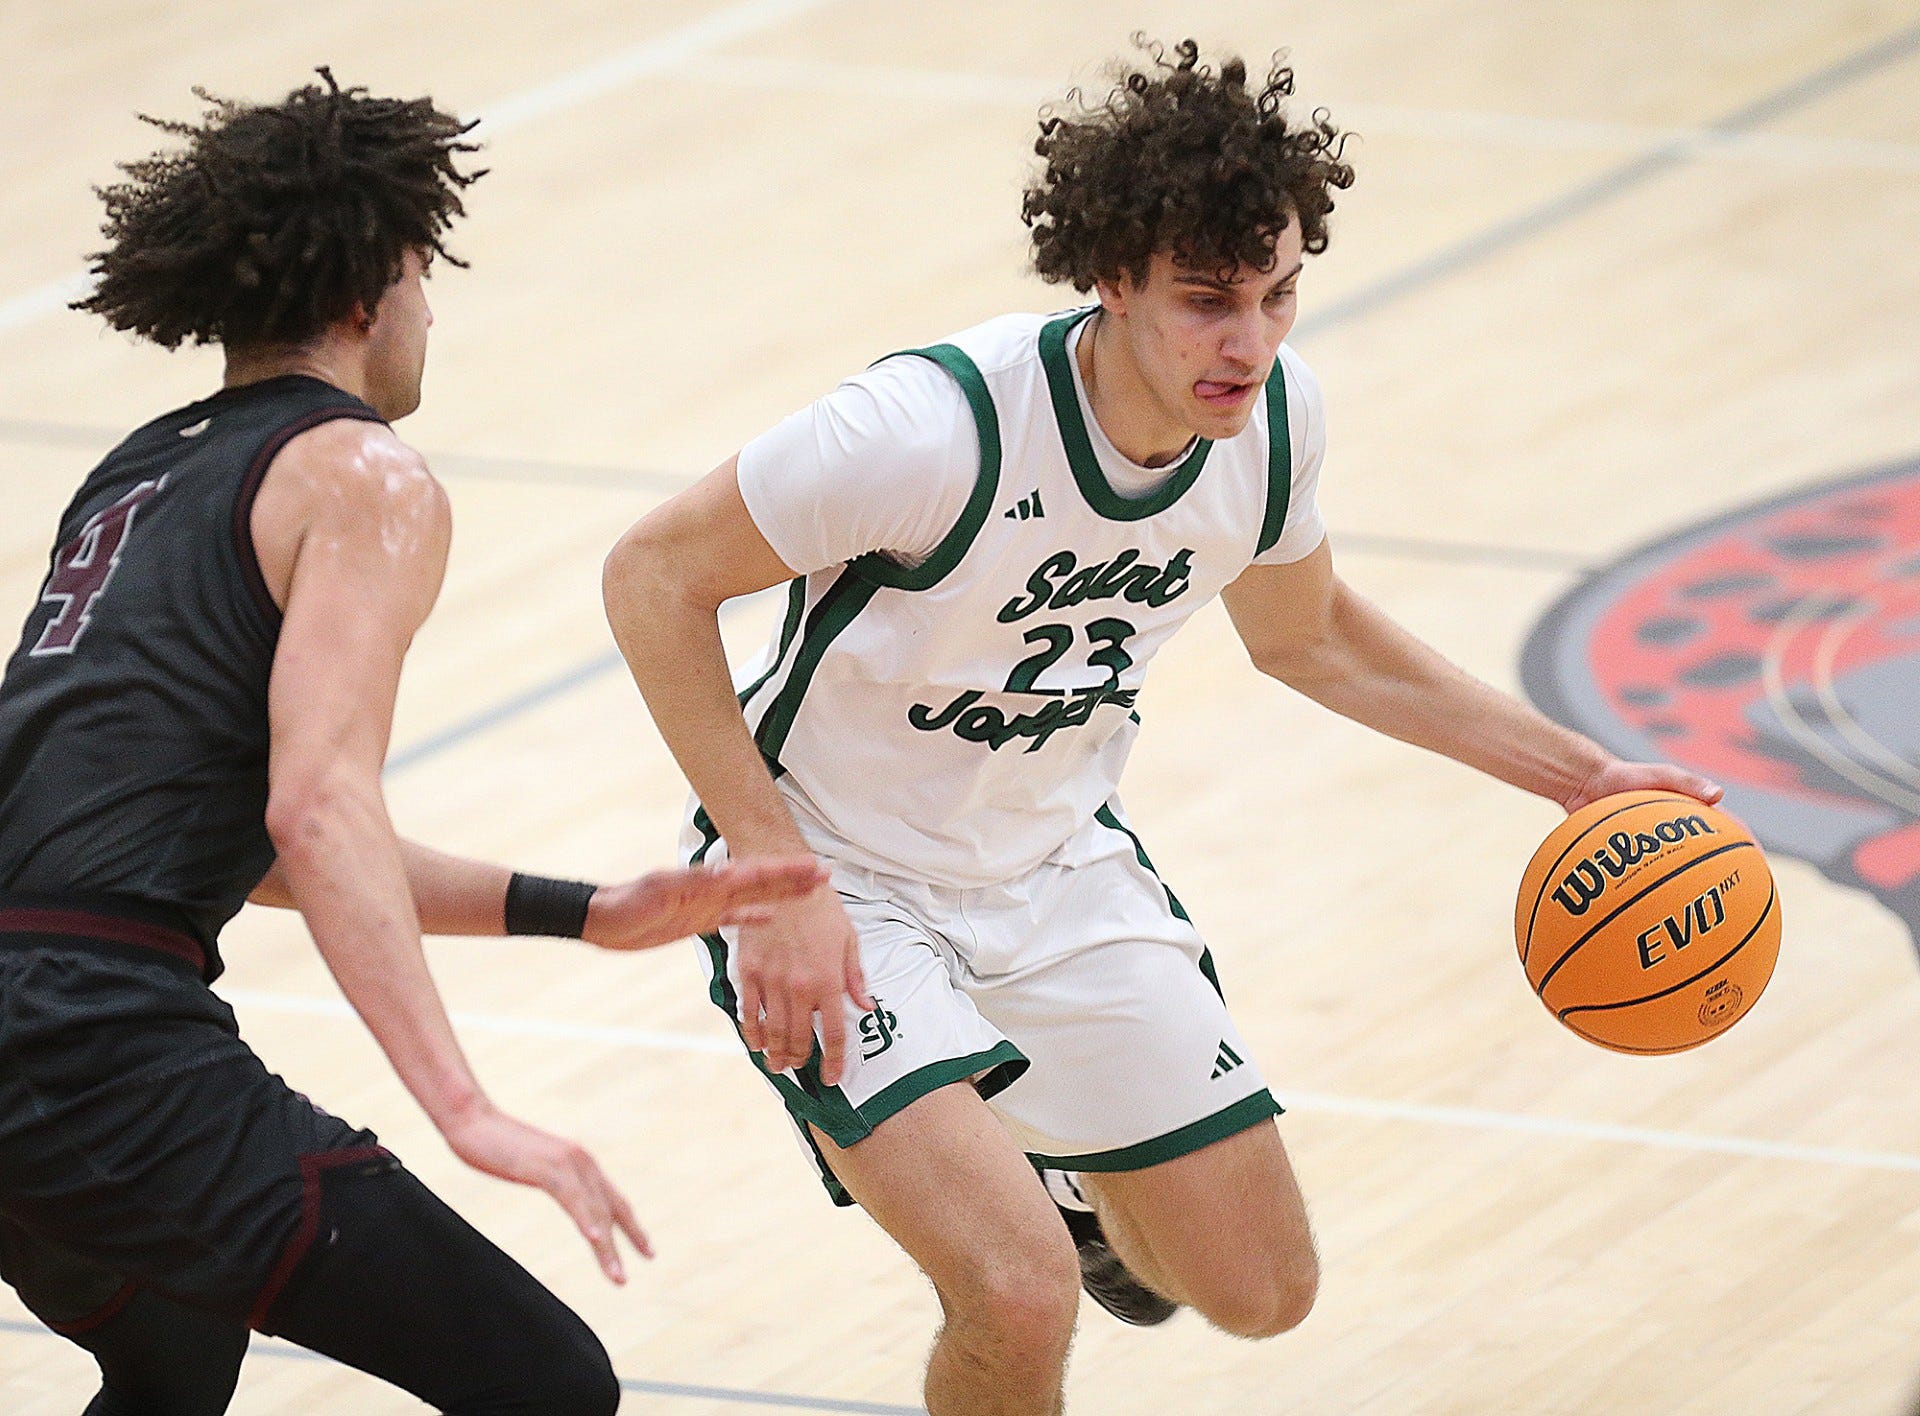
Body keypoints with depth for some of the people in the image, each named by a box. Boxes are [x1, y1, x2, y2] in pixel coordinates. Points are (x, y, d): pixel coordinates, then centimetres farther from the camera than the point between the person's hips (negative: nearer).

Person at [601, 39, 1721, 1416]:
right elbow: (655, 576, -23)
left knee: (1260, 1291, 10)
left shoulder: (1276, 412, -12)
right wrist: (777, 878, -26)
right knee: (1021, 1301, -25)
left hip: (1058, 862, 6)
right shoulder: (942, 425, -33)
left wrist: (1577, 773, 6)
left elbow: (1305, 635, 10)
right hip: (843, 884, -6)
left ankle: (1083, 1194, 44)